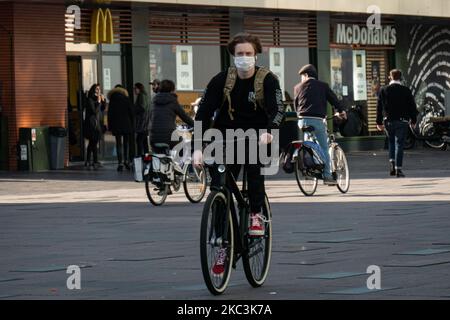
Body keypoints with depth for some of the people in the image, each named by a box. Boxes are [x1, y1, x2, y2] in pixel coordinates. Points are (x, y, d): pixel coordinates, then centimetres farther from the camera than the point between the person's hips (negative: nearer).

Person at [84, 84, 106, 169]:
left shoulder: (97, 99, 12)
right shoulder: (90, 100, -12)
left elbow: (103, 108, 13)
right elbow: (94, 111, -19)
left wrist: (103, 100, 0)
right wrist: (98, 102, -20)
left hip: (98, 123, 9)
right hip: (92, 124, -9)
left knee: (92, 143, 14)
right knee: (94, 143, -11)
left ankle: (88, 161, 21)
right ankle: (95, 162, -11)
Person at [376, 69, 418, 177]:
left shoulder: (383, 90, 0)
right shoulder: (406, 90, -2)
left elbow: (379, 107, 1)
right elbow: (412, 106, 2)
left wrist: (379, 122, 7)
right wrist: (413, 120, 12)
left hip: (388, 121, 2)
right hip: (402, 121, -2)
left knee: (391, 142, 20)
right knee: (399, 144, 0)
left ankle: (392, 163, 4)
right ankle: (398, 169, -4)